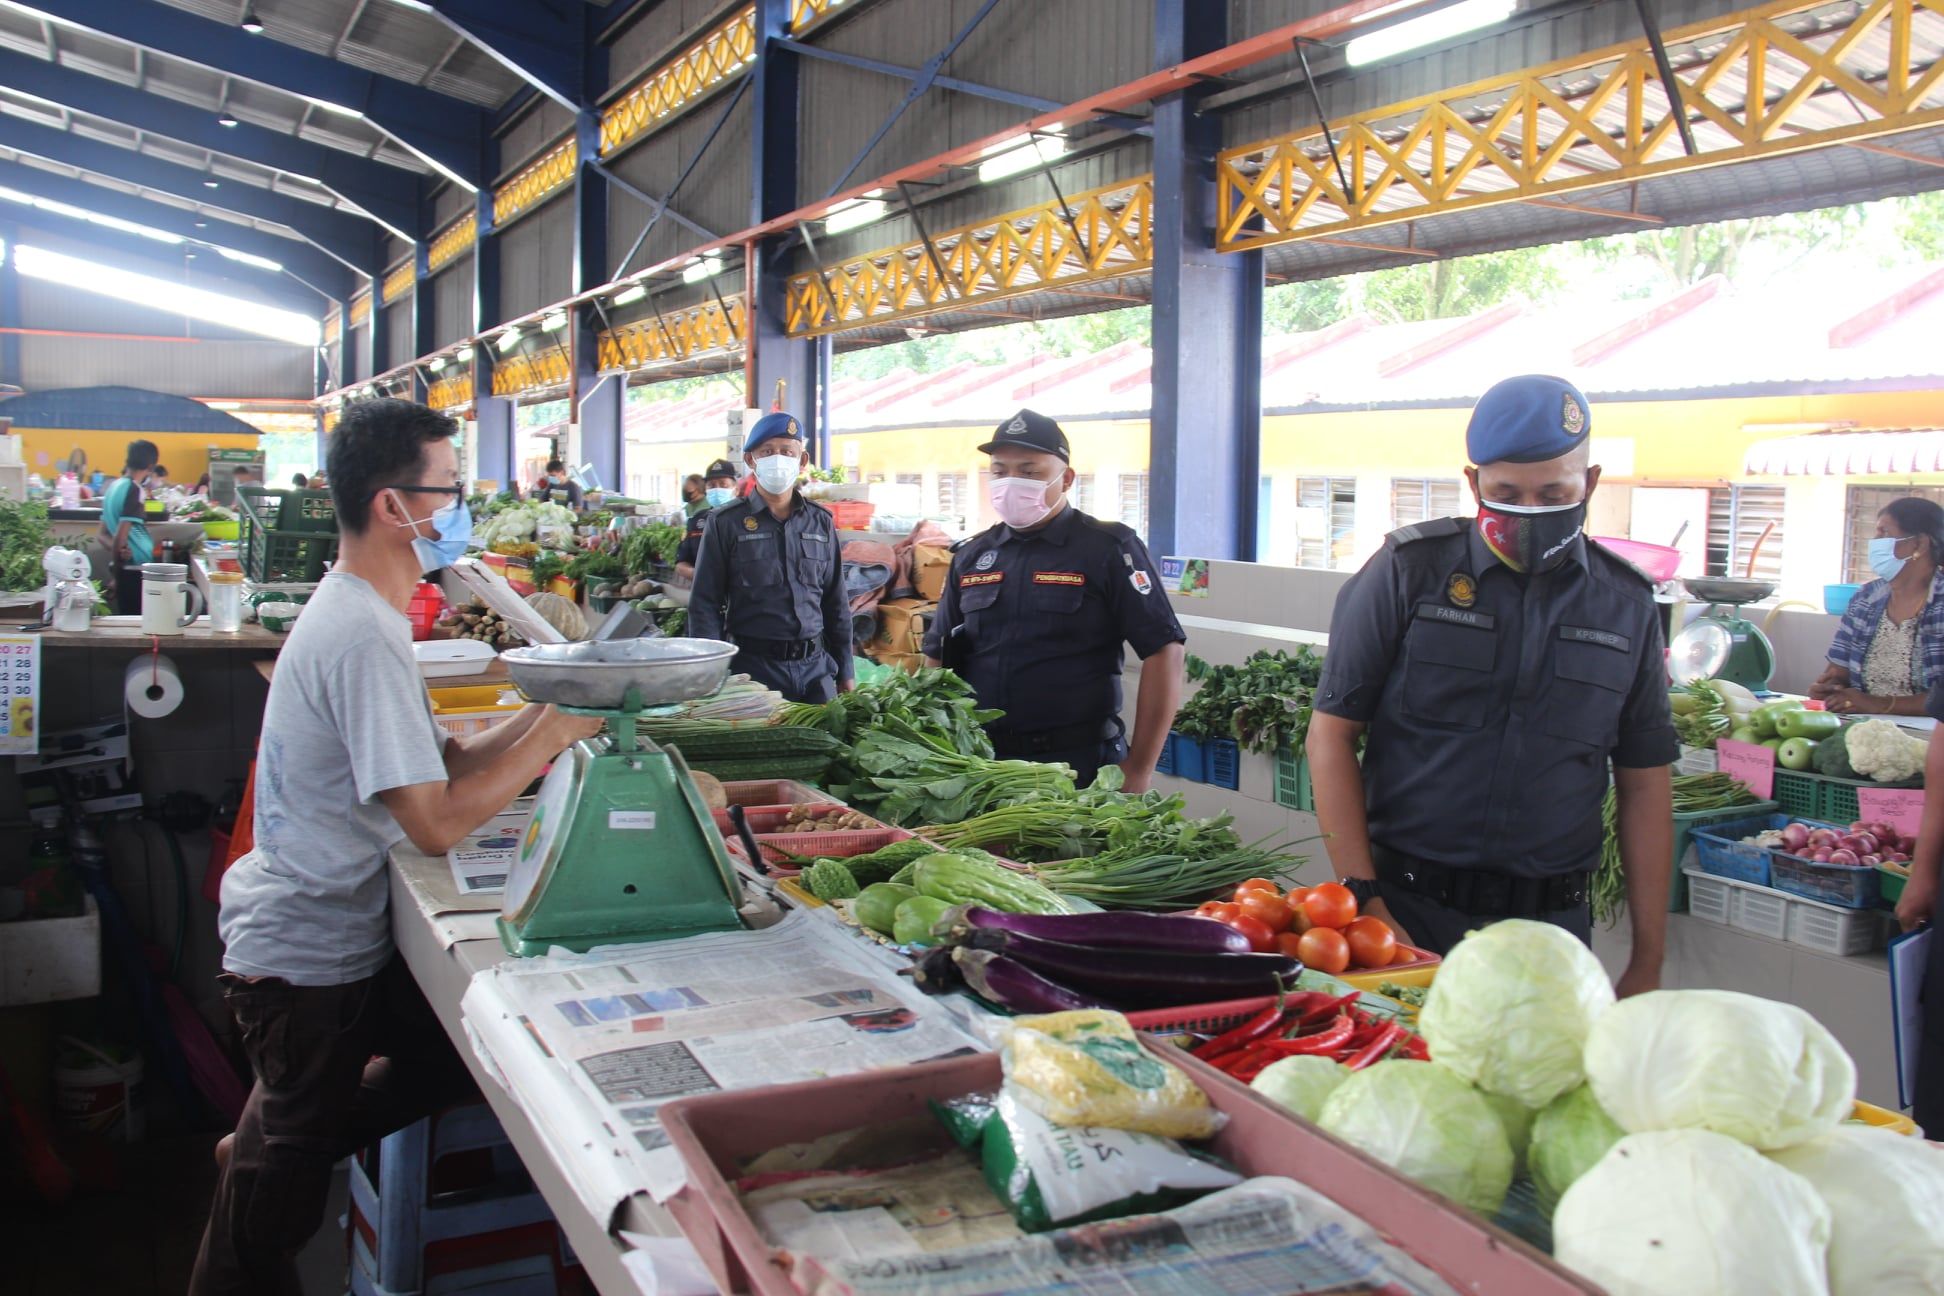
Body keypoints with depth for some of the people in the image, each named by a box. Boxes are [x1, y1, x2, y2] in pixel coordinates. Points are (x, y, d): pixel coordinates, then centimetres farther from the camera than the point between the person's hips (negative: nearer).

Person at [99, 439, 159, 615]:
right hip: (137, 570, -8)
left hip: (125, 570, 8)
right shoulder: (135, 490, -13)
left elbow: (104, 535, 14)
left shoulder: (114, 486, 12)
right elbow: (121, 536, -18)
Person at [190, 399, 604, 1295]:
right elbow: (437, 823, -30)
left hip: (336, 929, 9)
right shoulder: (364, 637, -27)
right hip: (309, 953, -9)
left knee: (468, 1042, 15)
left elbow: (442, 764, 6)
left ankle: (259, 1151, 26)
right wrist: (555, 732, -23)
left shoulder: (354, 612, 6)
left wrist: (549, 711, -7)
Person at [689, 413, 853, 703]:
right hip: (754, 666, -3)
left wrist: (845, 671, 13)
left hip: (815, 666, 3)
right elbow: (705, 604, -1)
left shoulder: (821, 522, 10)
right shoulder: (725, 524, 0)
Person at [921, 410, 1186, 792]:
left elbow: (1164, 652, -11)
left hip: (1078, 764, -5)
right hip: (978, 762, 5)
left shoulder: (1108, 549, -6)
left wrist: (1138, 772, -14)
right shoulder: (971, 556, 9)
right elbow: (938, 657, 16)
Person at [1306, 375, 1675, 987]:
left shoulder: (1626, 605, 5)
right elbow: (1331, 734, -4)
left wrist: (1647, 962, 6)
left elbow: (1644, 786, 9)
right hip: (1407, 913, -2)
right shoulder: (1410, 570, -4)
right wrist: (1365, 901, -11)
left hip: (1551, 921, 3)